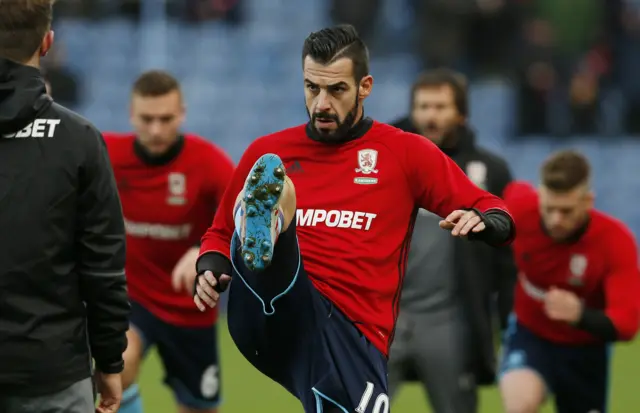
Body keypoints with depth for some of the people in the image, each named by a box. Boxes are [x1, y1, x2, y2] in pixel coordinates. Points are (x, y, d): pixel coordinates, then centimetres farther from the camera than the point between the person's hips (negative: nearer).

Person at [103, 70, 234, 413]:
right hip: (129, 295, 0)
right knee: (118, 361, -33)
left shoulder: (208, 161, -19)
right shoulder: (107, 153, -13)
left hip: (190, 310, 0)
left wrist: (206, 252, -53)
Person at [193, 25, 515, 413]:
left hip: (354, 336, 0)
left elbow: (496, 216, 13)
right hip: (274, 317, 0)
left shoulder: (407, 152, 13)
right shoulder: (267, 151, 18)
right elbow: (221, 233, 28)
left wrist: (482, 221, -11)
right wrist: (210, 270, 6)